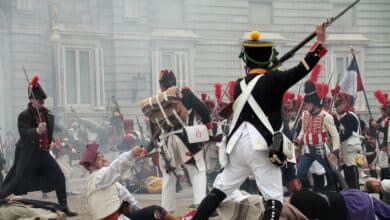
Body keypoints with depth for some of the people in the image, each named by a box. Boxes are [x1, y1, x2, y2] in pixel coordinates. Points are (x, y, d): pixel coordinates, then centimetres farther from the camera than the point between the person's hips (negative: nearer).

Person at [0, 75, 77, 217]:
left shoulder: (48, 114, 7)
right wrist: (37, 131, -44)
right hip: (27, 154, -6)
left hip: (43, 153, 6)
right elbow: (24, 134, -28)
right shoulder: (24, 116, -13)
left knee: (59, 178, 1)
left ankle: (64, 208, 10)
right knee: (17, 182, -7)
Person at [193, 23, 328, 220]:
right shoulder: (273, 80, -5)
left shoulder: (239, 85, 11)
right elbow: (302, 69, -14)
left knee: (220, 189, 16)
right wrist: (320, 42, -13)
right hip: (261, 147, -5)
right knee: (274, 198, -4)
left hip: (238, 145, 5)